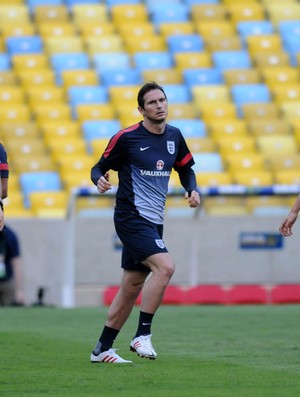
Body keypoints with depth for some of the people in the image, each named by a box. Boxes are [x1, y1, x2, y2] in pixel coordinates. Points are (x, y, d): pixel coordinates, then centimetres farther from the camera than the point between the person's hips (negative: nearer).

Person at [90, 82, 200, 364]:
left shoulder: (174, 136, 9)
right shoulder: (126, 138, -8)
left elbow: (186, 169, 22)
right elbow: (99, 167, -1)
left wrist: (192, 190, 3)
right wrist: (100, 180, -23)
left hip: (153, 221, 7)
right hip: (131, 216, -7)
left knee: (131, 288, 9)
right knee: (165, 266, -25)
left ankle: (102, 349, 18)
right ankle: (142, 335, -18)